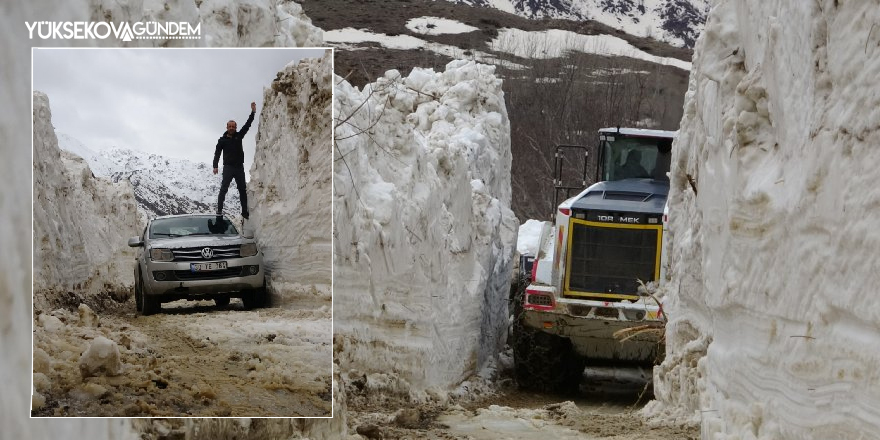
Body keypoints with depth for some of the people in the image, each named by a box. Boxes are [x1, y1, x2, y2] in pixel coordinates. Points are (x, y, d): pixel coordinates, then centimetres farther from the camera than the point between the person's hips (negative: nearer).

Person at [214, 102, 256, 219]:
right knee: (224, 189, -11)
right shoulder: (222, 140, 3)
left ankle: (245, 212, 12)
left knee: (243, 190, 6)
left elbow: (247, 125, 6)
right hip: (228, 167, -4)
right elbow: (217, 153, -1)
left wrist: (253, 113, -1)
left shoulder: (239, 136, 10)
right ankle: (219, 211, -14)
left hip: (239, 167, 4)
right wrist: (215, 166, -13)